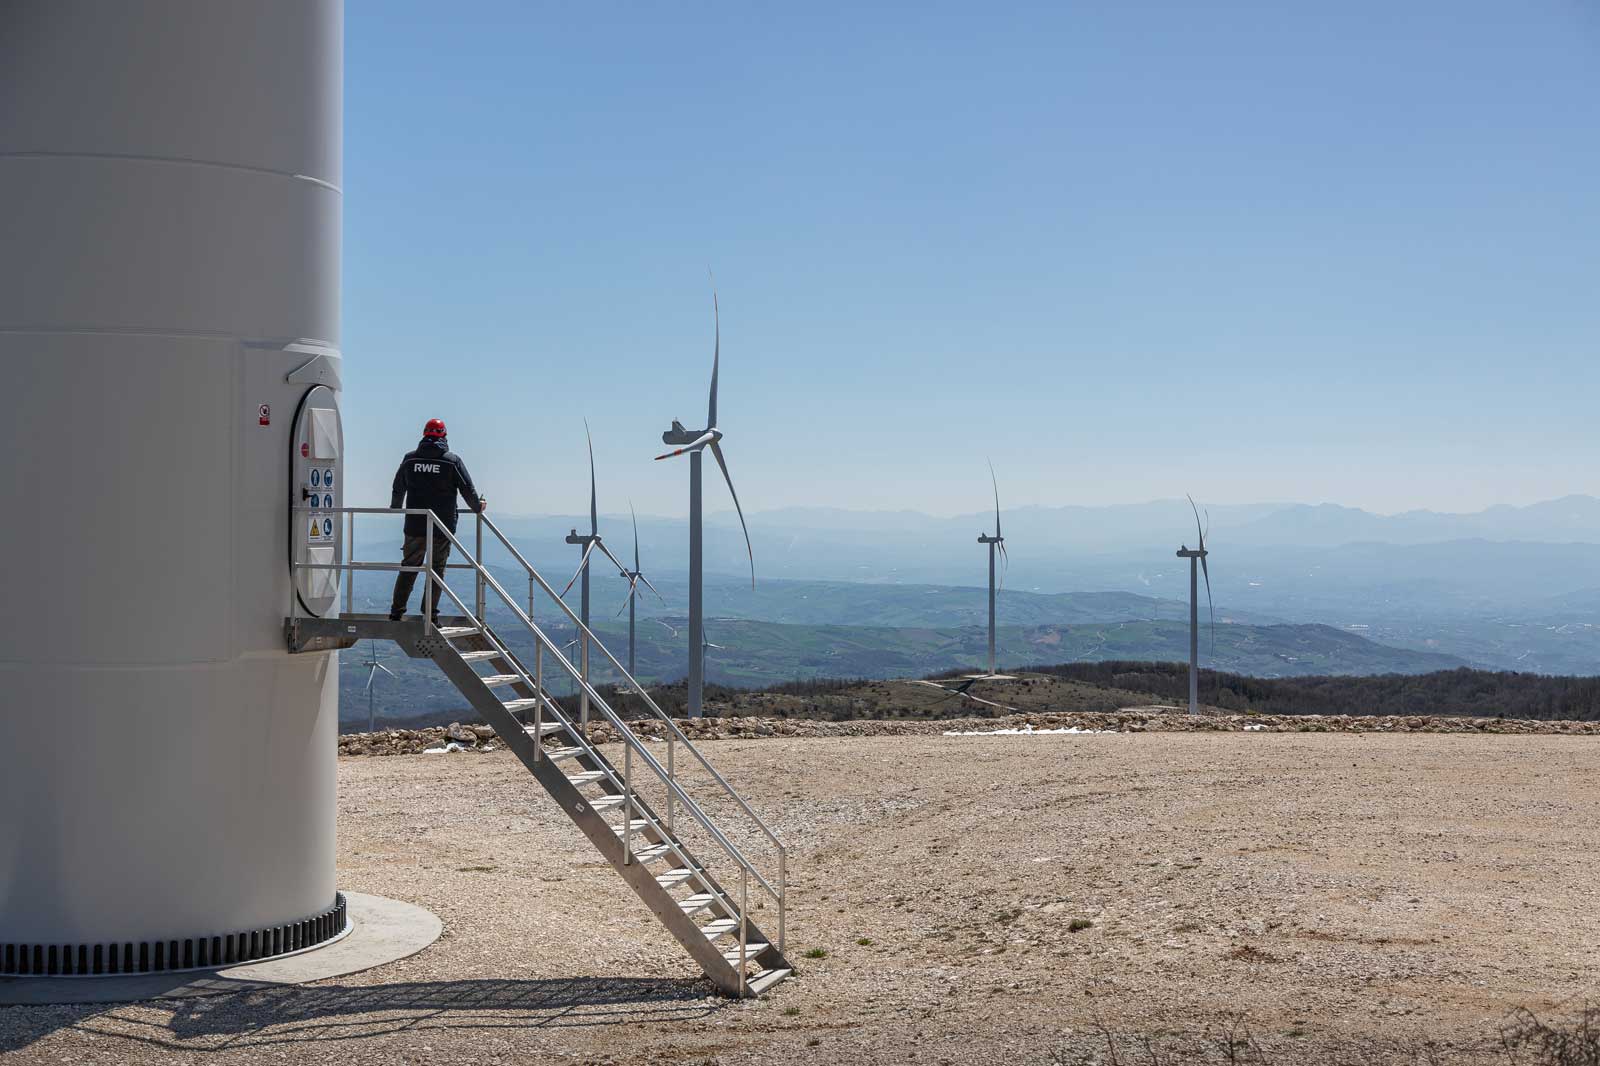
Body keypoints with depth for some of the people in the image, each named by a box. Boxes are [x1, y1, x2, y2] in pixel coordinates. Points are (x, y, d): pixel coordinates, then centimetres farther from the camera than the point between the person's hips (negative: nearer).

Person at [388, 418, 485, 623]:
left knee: (408, 567, 11)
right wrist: (477, 507, 19)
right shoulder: (452, 460, -4)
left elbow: (398, 488, 16)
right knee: (437, 569, 5)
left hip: (414, 525, 2)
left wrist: (396, 508, 35)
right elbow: (468, 490, -1)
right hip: (442, 527, -2)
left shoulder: (409, 459, 3)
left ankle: (396, 612, 10)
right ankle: (430, 615, 2)